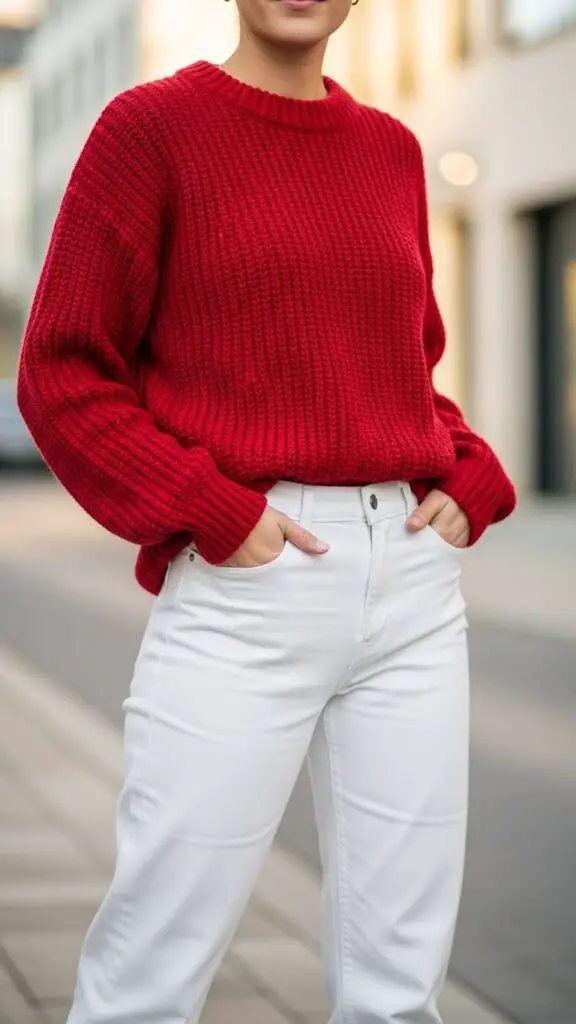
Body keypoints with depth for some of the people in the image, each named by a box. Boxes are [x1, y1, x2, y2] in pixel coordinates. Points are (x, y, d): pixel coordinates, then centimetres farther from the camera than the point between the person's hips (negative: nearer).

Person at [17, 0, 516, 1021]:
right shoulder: (155, 124, -1)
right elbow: (61, 374, -3)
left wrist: (471, 484, 5)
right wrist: (215, 515, -13)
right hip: (242, 585, -5)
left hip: (414, 586, 5)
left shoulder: (390, 149, 13)